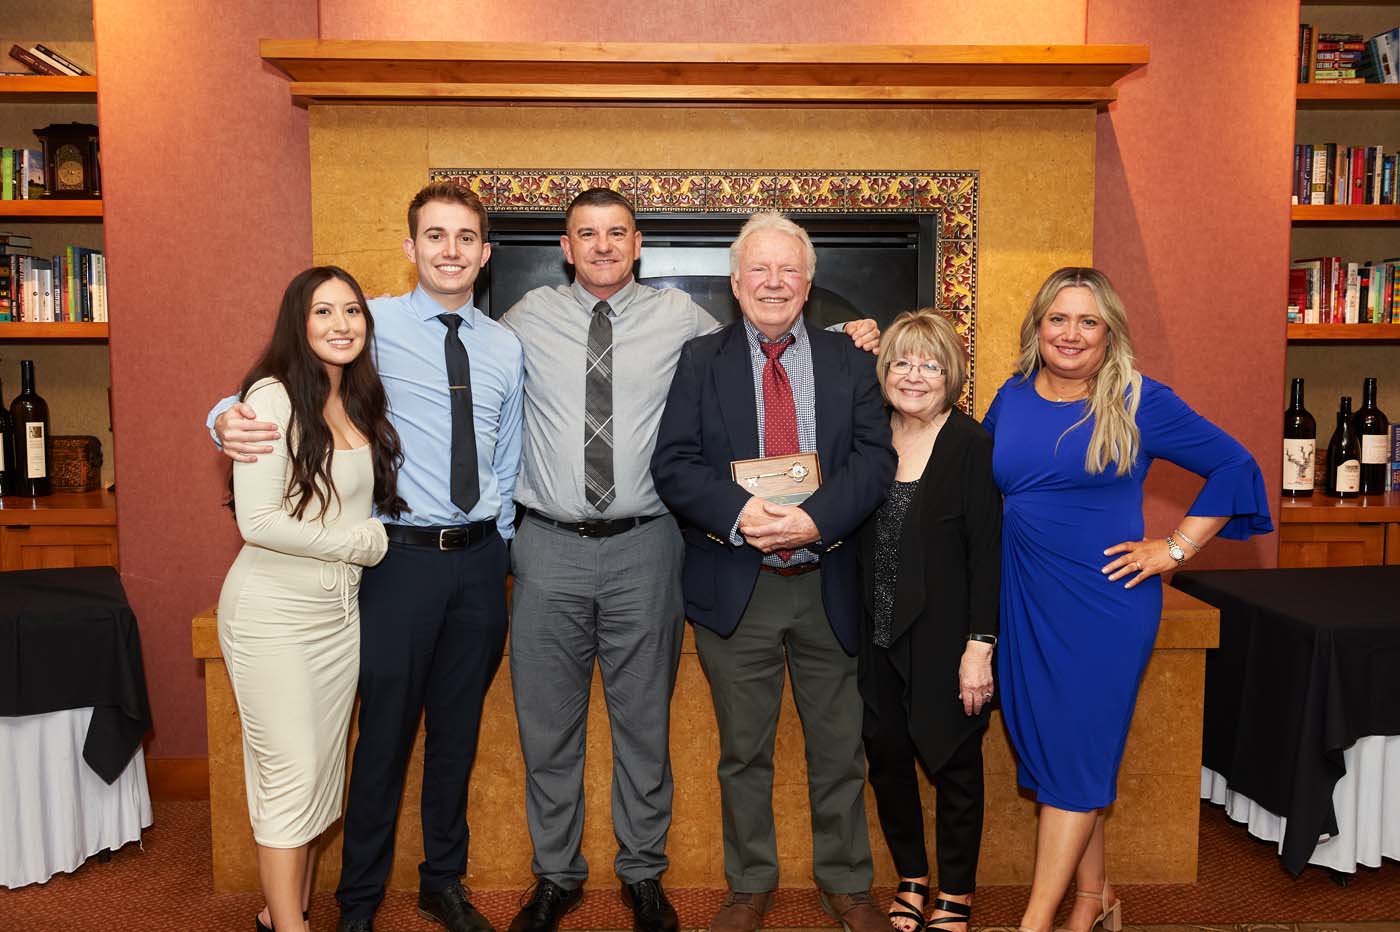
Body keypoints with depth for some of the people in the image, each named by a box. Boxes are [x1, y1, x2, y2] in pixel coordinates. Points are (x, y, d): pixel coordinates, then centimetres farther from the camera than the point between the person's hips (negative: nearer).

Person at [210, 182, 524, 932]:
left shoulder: (505, 347, 8)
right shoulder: (372, 325, -4)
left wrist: (498, 546, 10)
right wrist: (231, 420, -28)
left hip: (479, 560, 4)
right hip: (402, 557, -4)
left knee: (457, 731, 16)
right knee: (385, 734, 6)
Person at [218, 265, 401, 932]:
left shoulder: (361, 402, 9)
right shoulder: (273, 396, -13)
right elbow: (258, 521, -19)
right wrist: (361, 542, -11)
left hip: (340, 611, 7)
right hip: (273, 613, -7)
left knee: (322, 770, 13)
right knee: (291, 775, 0)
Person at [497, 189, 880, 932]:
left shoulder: (680, 317, 4)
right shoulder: (528, 318, 5)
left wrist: (845, 341, 3)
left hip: (643, 546, 0)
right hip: (548, 545, 1)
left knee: (644, 722, 12)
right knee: (547, 724, 11)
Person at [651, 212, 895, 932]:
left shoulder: (848, 360, 6)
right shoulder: (701, 360, 4)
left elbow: (875, 456, -4)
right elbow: (674, 463, -5)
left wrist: (815, 519, -20)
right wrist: (738, 513, -21)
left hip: (829, 585, 1)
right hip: (734, 587, -1)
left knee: (840, 750, 13)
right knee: (743, 752, 13)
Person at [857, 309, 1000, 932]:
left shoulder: (972, 445, -9)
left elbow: (987, 553, -11)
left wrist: (980, 646, -15)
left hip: (945, 640, -4)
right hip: (879, 637, 4)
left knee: (953, 763, 9)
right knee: (886, 757, 12)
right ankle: (911, 880, 34)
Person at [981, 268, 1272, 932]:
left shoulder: (1140, 404, -6)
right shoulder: (1012, 398, 6)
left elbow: (1234, 466, 0)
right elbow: (978, 476, 23)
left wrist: (1175, 548, -5)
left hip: (1105, 603, -4)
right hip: (1026, 602, 5)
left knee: (1075, 755, 0)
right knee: (1043, 746, 11)